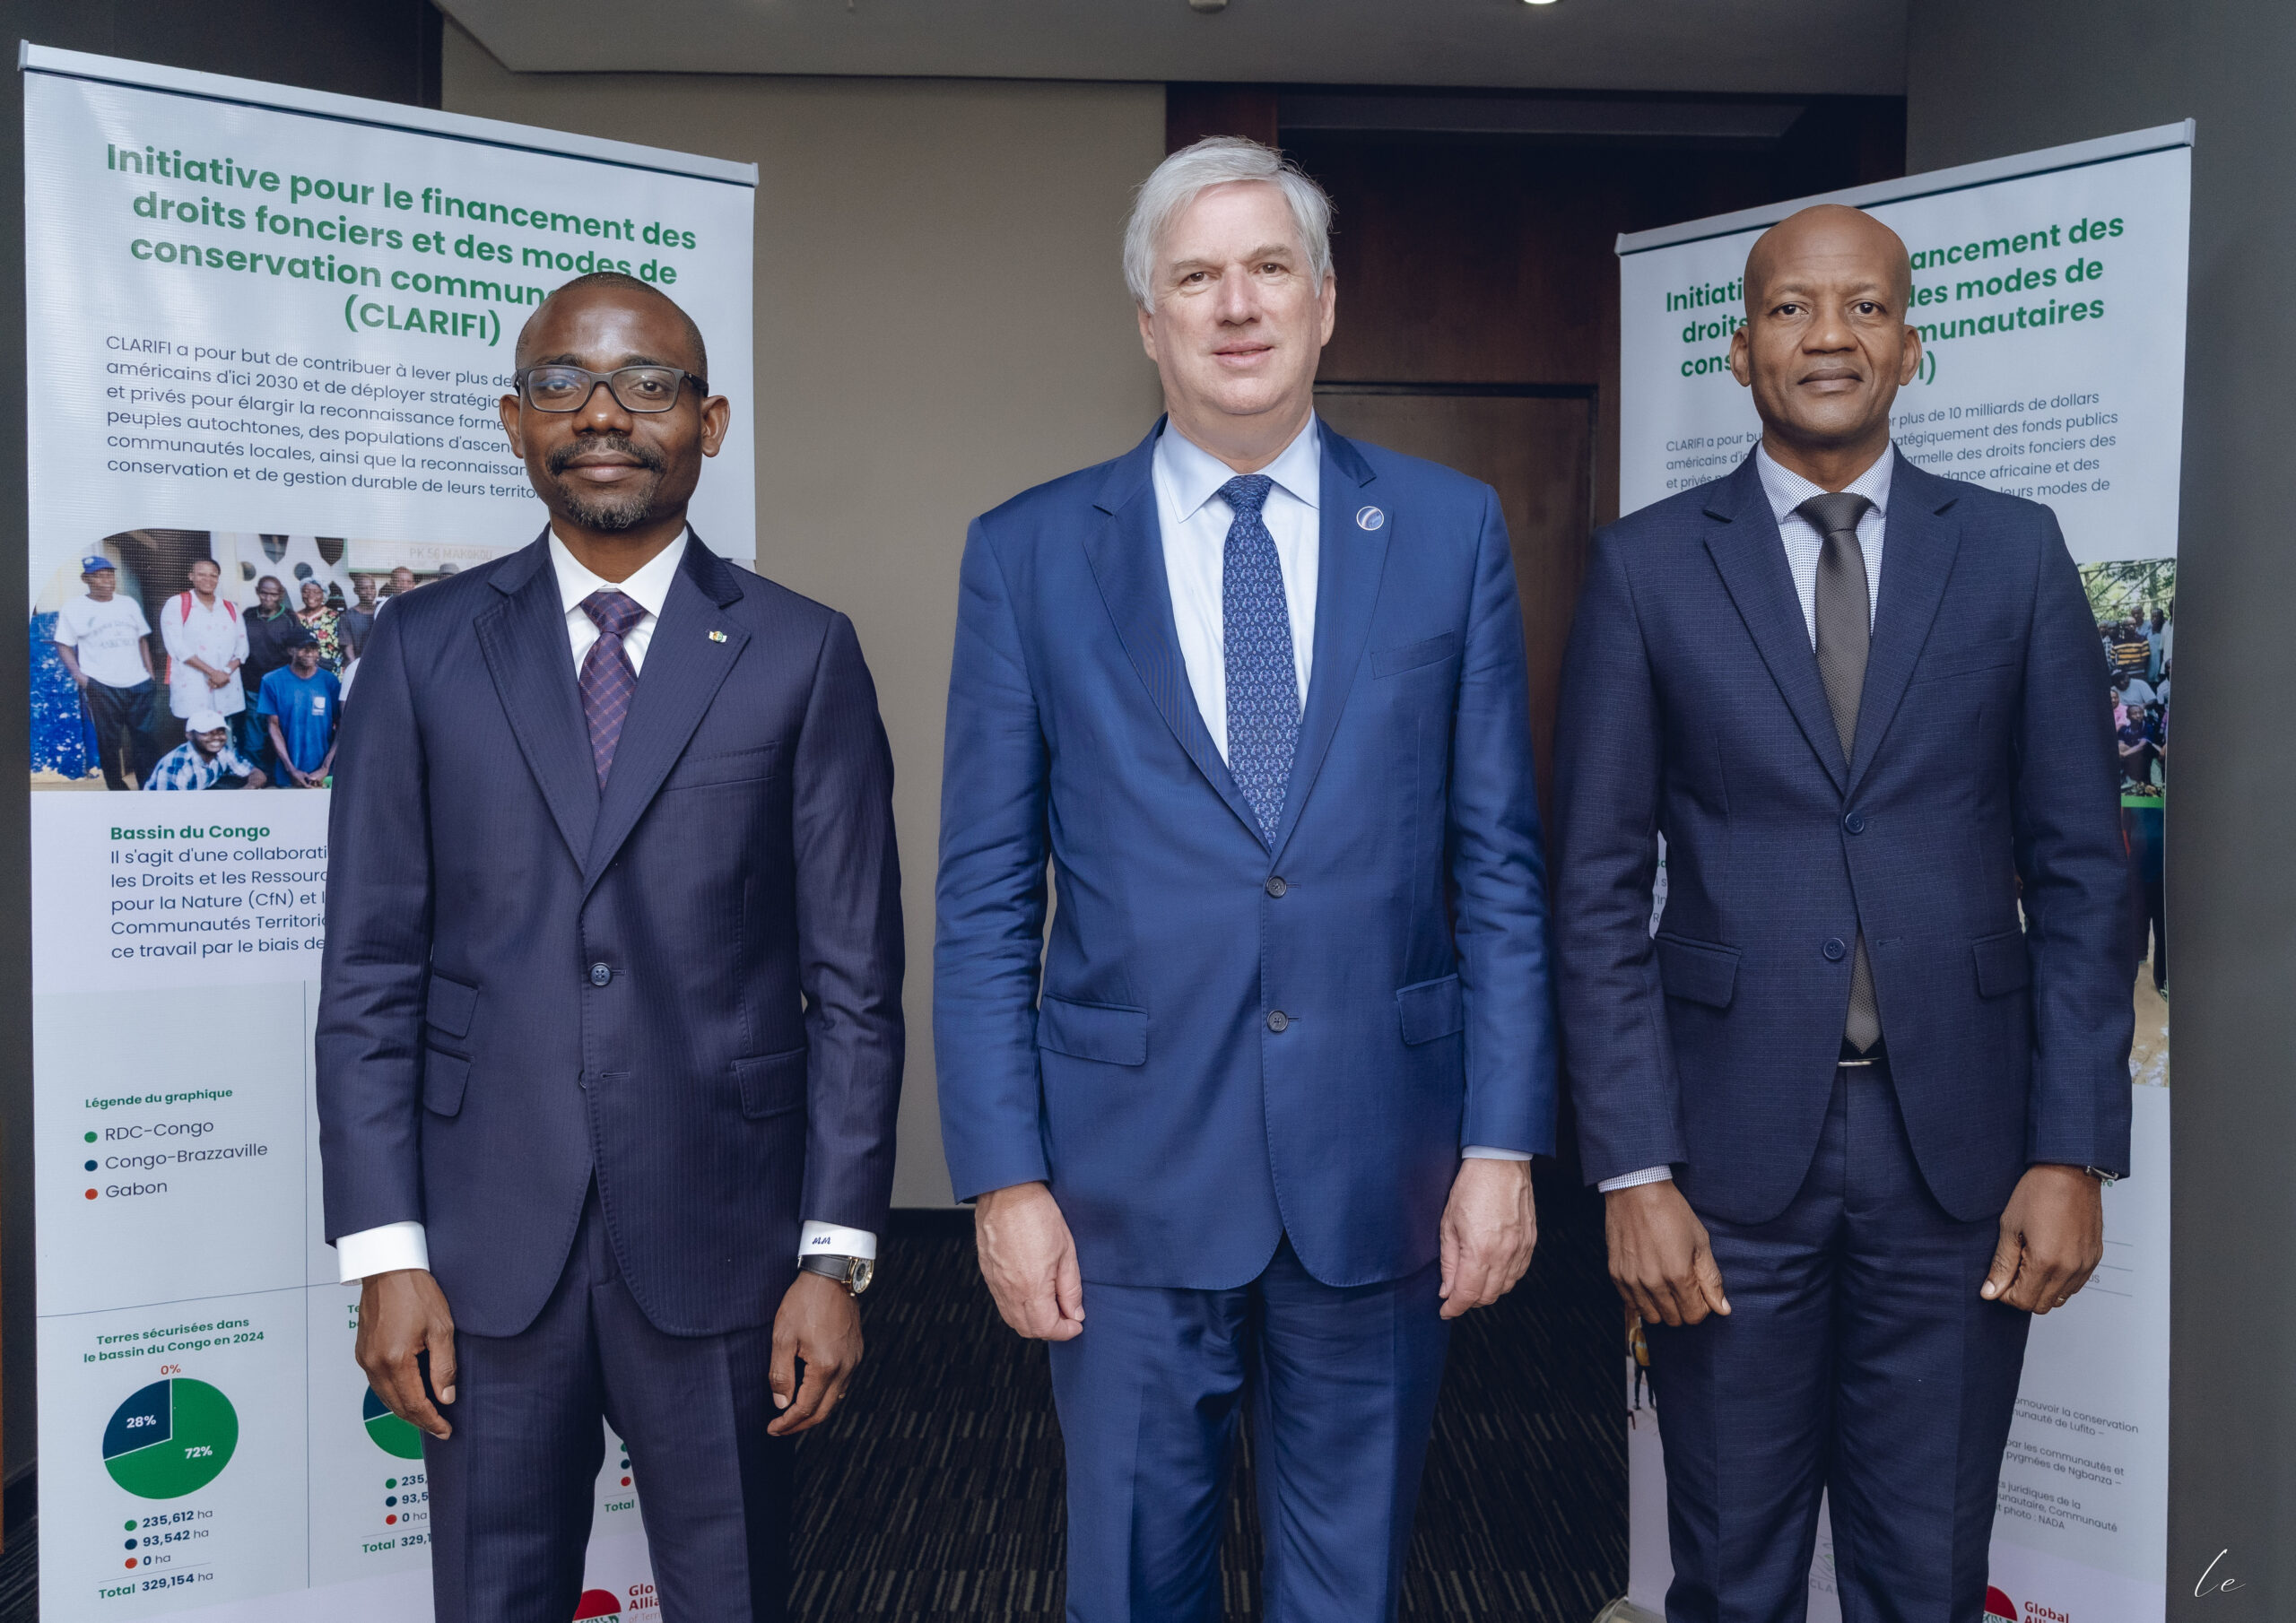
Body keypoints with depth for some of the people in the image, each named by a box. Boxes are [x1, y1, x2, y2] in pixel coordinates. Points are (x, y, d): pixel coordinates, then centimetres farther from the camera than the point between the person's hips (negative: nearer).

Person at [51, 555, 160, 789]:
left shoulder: (129, 604, 13)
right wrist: (79, 676, -12)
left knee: (145, 739, 3)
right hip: (101, 688, -3)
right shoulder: (73, 609, 1)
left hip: (139, 684, 3)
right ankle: (117, 788, 10)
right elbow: (64, 645, 1)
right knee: (109, 743, 2)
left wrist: (150, 673, 10)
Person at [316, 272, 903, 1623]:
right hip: (488, 1245, 1)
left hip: (718, 1242, -1)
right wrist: (385, 1253, -3)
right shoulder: (424, 652, 4)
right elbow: (372, 976, 3)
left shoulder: (803, 657, 0)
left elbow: (855, 980, -2)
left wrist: (837, 1257, -6)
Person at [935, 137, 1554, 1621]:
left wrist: (1504, 1141, -3)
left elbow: (1500, 867, 2)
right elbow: (987, 901, 0)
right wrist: (1003, 1177, -5)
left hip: (1382, 1163, 1)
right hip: (1130, 1167, 0)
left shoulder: (1451, 529, 2)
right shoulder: (1028, 553, 0)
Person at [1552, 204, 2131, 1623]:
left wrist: (2076, 1152, -3)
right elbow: (1602, 888, -2)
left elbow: (2080, 868, 4)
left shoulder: (2017, 554, 4)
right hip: (1731, 1140, -1)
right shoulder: (1647, 565, 0)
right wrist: (1632, 1171, -7)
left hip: (1959, 1144, 1)